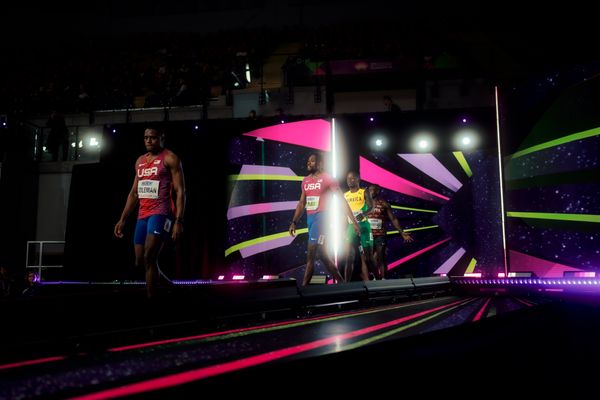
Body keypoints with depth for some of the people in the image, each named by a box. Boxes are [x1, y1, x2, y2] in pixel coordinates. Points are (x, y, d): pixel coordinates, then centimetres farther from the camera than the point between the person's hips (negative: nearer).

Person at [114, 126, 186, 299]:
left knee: (149, 257, -20)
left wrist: (179, 221, -20)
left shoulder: (170, 158, -4)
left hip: (161, 213, -8)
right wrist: (123, 219, 17)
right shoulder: (140, 161, 18)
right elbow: (134, 193, 23)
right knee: (140, 262, 9)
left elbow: (180, 191, -10)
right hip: (142, 216, 8)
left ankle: (151, 300, -15)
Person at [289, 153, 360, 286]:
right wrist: (294, 222, 10)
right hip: (310, 218, 7)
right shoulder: (305, 181, 13)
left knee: (310, 256, -10)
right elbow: (301, 203, 18)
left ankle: (304, 287, -5)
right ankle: (340, 281, 22)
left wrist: (353, 221, -9)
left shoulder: (327, 178, -6)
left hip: (321, 217, -7)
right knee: (321, 254, 11)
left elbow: (342, 200, -6)